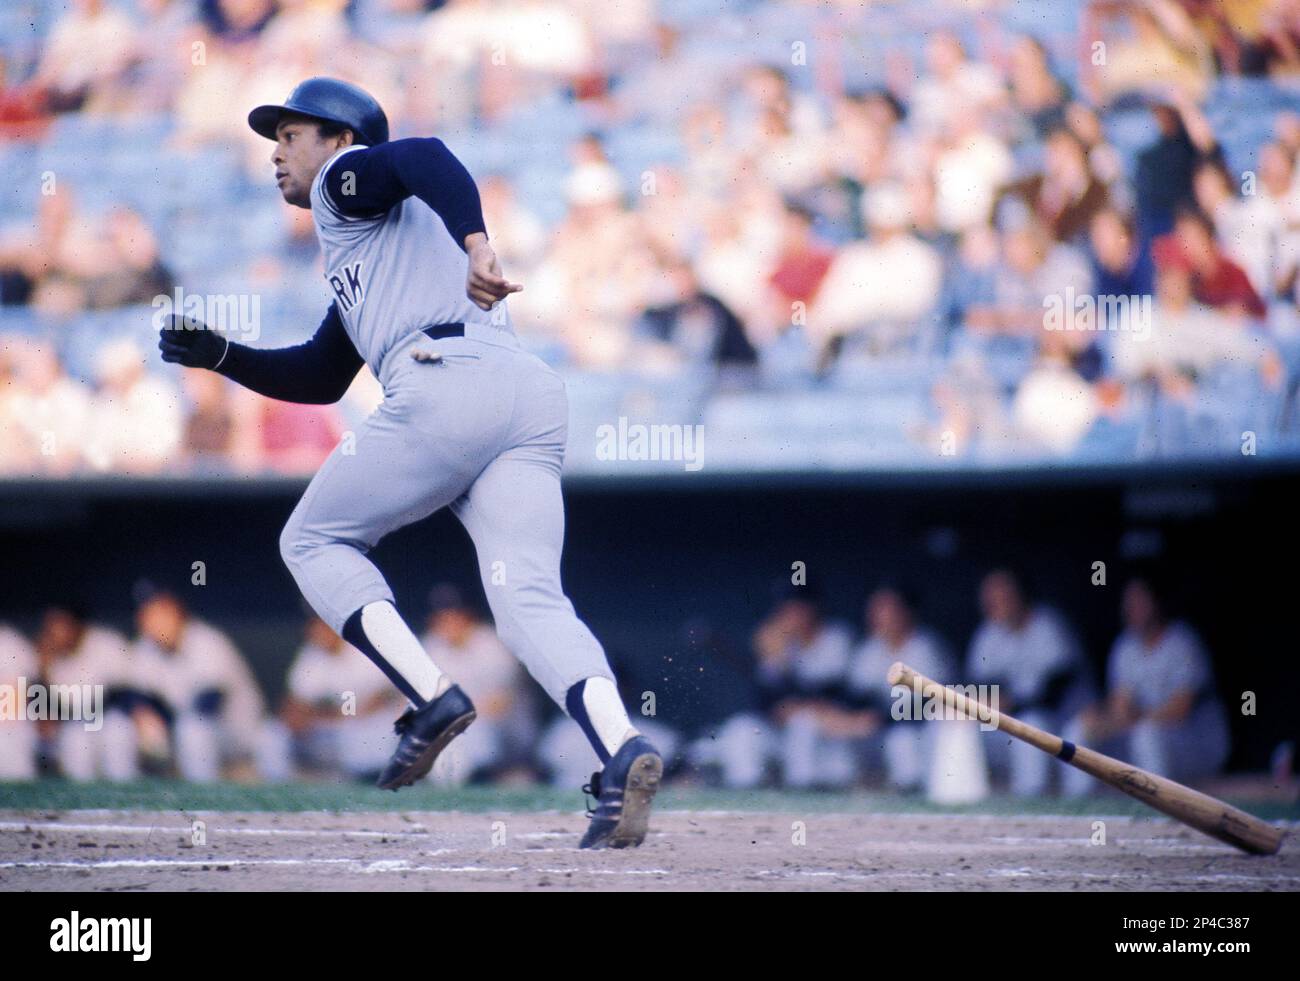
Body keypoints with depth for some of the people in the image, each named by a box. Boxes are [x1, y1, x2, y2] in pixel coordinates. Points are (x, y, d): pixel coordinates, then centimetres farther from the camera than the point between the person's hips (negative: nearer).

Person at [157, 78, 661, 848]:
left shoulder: (348, 178, 15)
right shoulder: (364, 248, 40)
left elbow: (426, 158, -9)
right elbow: (320, 379, 43)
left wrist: (474, 242, -27)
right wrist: (218, 355, 33)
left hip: (445, 386, -8)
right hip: (534, 400, 8)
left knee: (315, 540, 12)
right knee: (530, 599, -5)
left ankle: (434, 698, -6)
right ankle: (623, 750, -30)